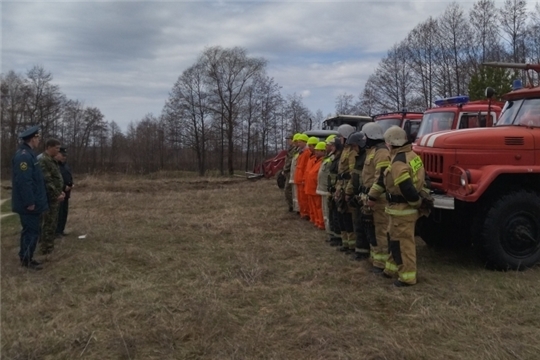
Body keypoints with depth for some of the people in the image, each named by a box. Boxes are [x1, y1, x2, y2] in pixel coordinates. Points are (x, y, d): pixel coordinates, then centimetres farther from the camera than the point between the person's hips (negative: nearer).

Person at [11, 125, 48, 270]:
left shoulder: (27, 154, 14)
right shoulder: (23, 155, -20)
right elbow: (23, 181, -26)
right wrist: (30, 202, -24)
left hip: (31, 202, 10)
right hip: (28, 204, -10)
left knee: (29, 229, 17)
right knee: (32, 230, -3)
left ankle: (25, 257, 26)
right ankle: (27, 259, 5)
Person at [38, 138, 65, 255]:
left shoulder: (51, 160, 15)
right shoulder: (43, 160, -18)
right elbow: (47, 181, -23)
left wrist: (60, 191, 15)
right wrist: (57, 194, -20)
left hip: (54, 196, 10)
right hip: (49, 197, -10)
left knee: (53, 222, 16)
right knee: (49, 223, -5)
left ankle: (50, 245, 25)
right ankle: (46, 248, 2)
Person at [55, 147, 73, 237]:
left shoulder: (66, 165, 15)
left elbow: (70, 176, 23)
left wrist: (71, 184, 5)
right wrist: (64, 187, -19)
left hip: (66, 192, 9)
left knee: (65, 211, 12)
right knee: (58, 212, -8)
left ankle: (61, 230, 21)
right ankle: (57, 231, -3)